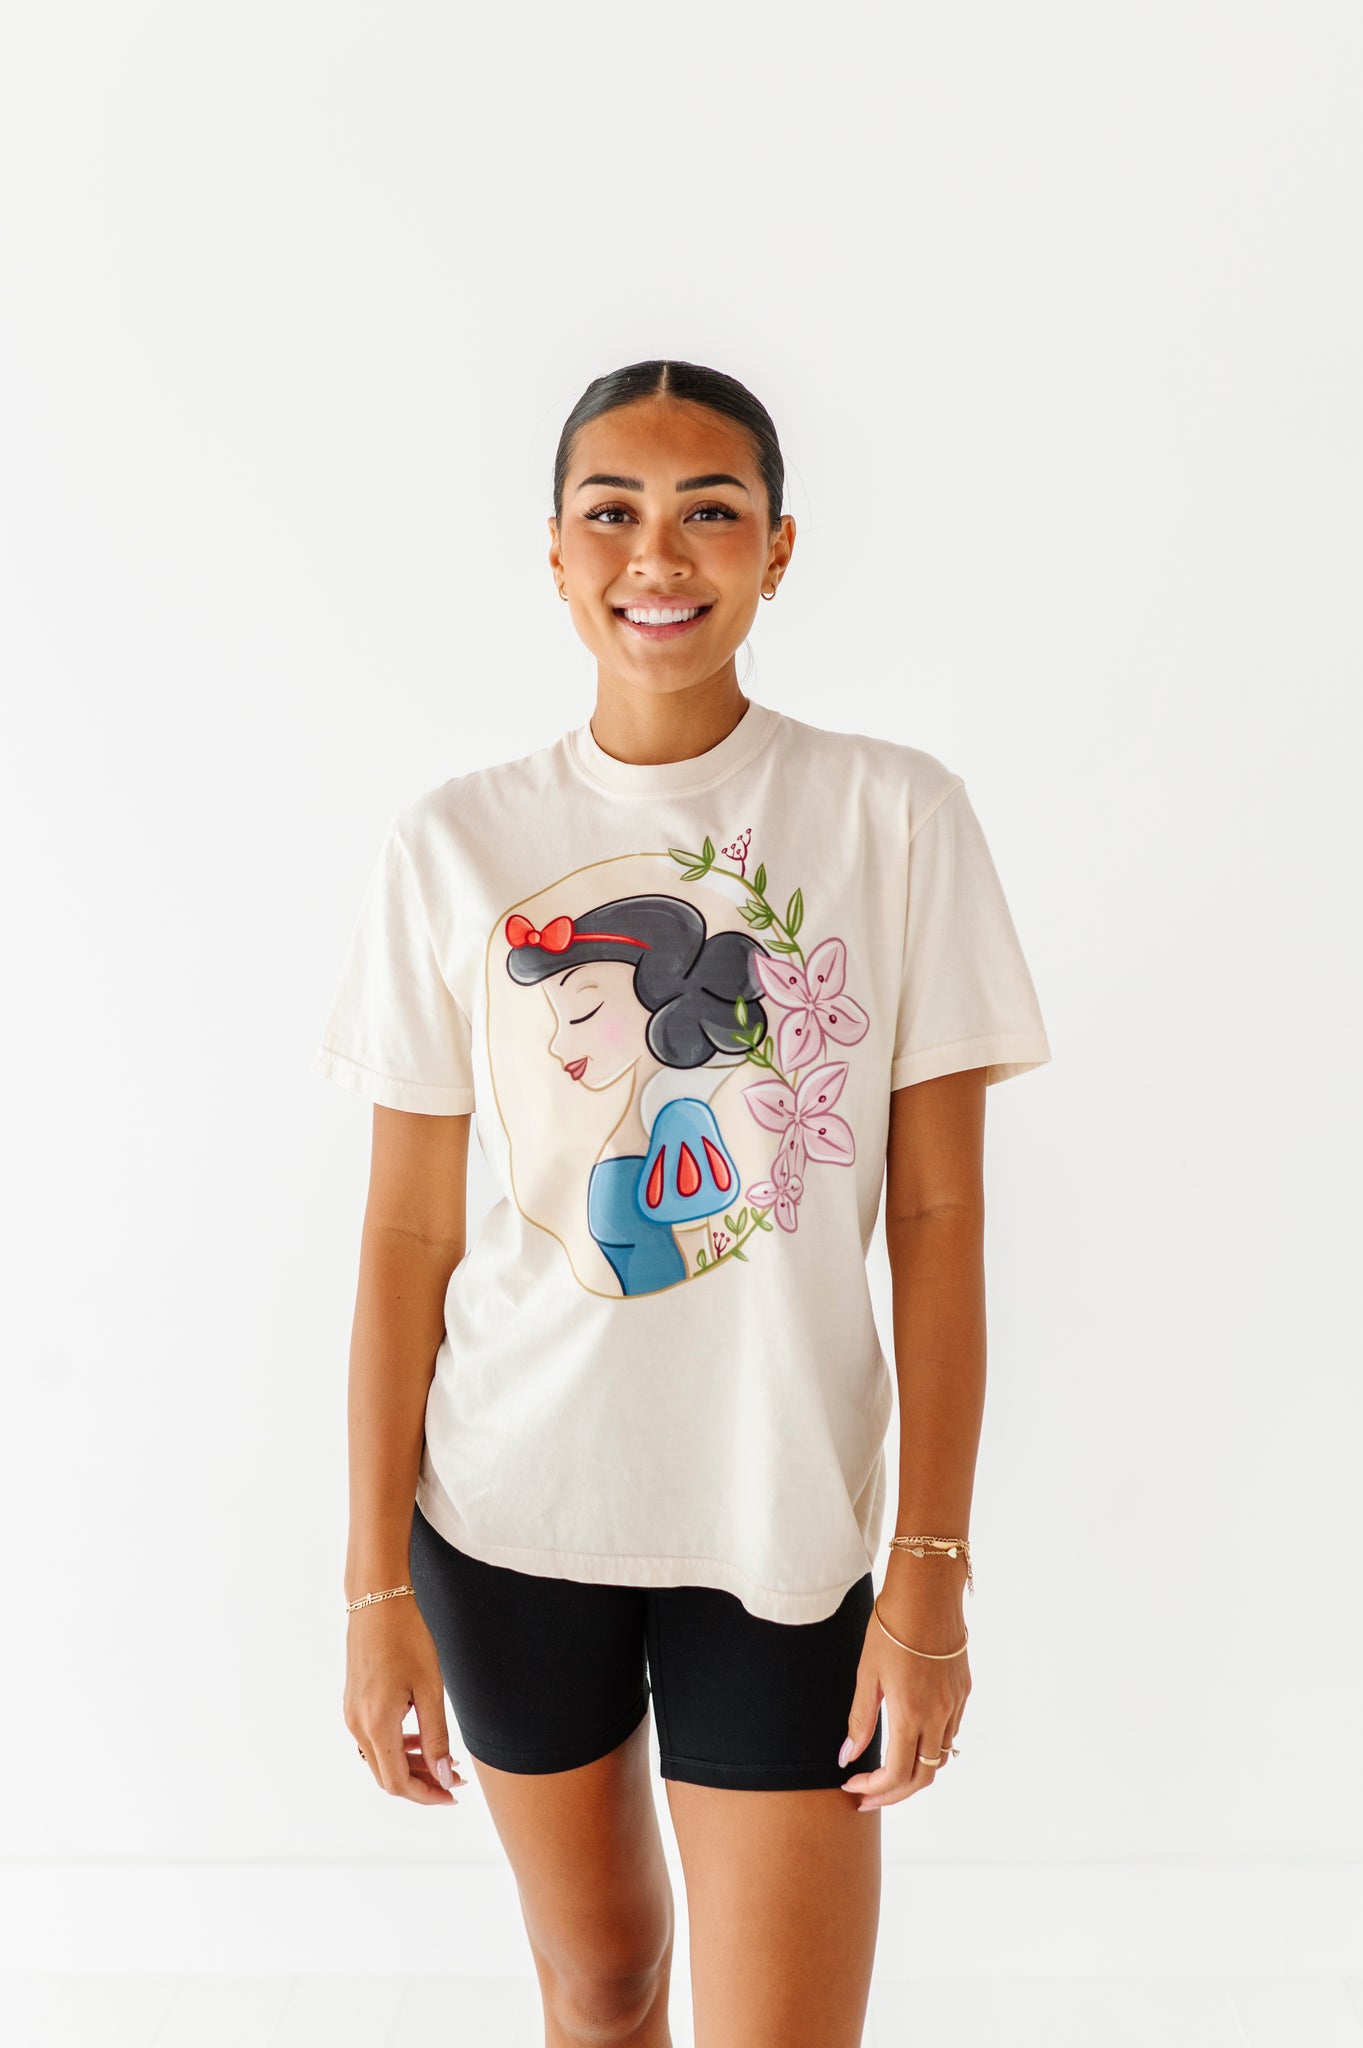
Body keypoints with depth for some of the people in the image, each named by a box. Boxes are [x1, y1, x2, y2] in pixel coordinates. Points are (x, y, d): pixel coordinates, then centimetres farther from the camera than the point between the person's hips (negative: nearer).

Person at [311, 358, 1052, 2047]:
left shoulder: (895, 816, -6)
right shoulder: (455, 844, -4)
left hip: (787, 1523, -1)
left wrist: (932, 1566, -7)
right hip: (509, 1515, 2)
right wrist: (376, 1585, -1)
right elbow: (406, 1233, -2)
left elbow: (939, 1219, -5)